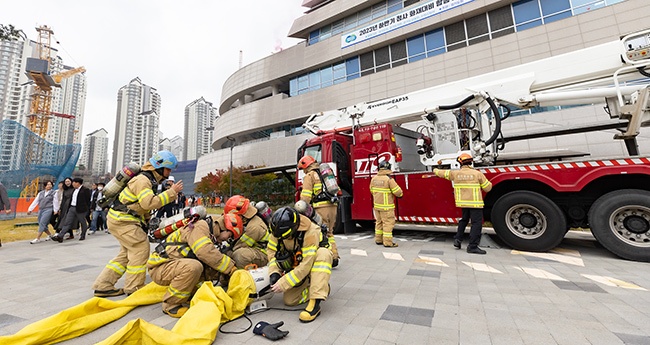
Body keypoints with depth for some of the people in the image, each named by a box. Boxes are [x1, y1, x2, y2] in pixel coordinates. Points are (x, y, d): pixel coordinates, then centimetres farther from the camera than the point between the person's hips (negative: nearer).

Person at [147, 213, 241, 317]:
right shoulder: (200, 226, -16)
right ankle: (171, 305, -11)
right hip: (159, 267, -9)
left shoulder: (209, 236, 11)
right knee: (193, 266, -32)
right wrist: (231, 268, -23)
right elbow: (206, 253, -31)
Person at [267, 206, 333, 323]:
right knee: (289, 300, -7)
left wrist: (283, 284, -30)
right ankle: (321, 287, 14)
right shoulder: (279, 230, -18)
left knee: (323, 254, -39)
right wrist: (274, 272, -17)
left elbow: (306, 266, -35)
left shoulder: (311, 232, -36)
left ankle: (315, 303, -36)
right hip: (295, 265, 5)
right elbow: (271, 250, -4)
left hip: (314, 261, -5)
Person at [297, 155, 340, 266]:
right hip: (332, 206, 8)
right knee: (329, 233, 17)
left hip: (321, 208, -7)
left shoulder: (310, 175, 0)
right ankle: (334, 257, 18)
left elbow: (306, 196, -10)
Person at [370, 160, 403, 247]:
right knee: (388, 223, 1)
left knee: (379, 222, 17)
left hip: (376, 205, 7)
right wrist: (400, 194, 9)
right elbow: (398, 192, -13)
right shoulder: (389, 179, -16)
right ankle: (387, 242, 5)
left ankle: (378, 240, 26)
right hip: (386, 206, -7)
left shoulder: (374, 178, 3)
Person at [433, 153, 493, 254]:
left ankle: (457, 239, 24)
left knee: (464, 220, 24)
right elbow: (487, 188, 1)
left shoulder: (455, 173, 1)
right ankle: (472, 246, -1)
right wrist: (490, 183, 23)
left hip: (462, 202, 4)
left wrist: (436, 171, 38)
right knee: (476, 223, 0)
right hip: (475, 203, -4)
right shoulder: (477, 174, -6)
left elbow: (443, 173, 17)